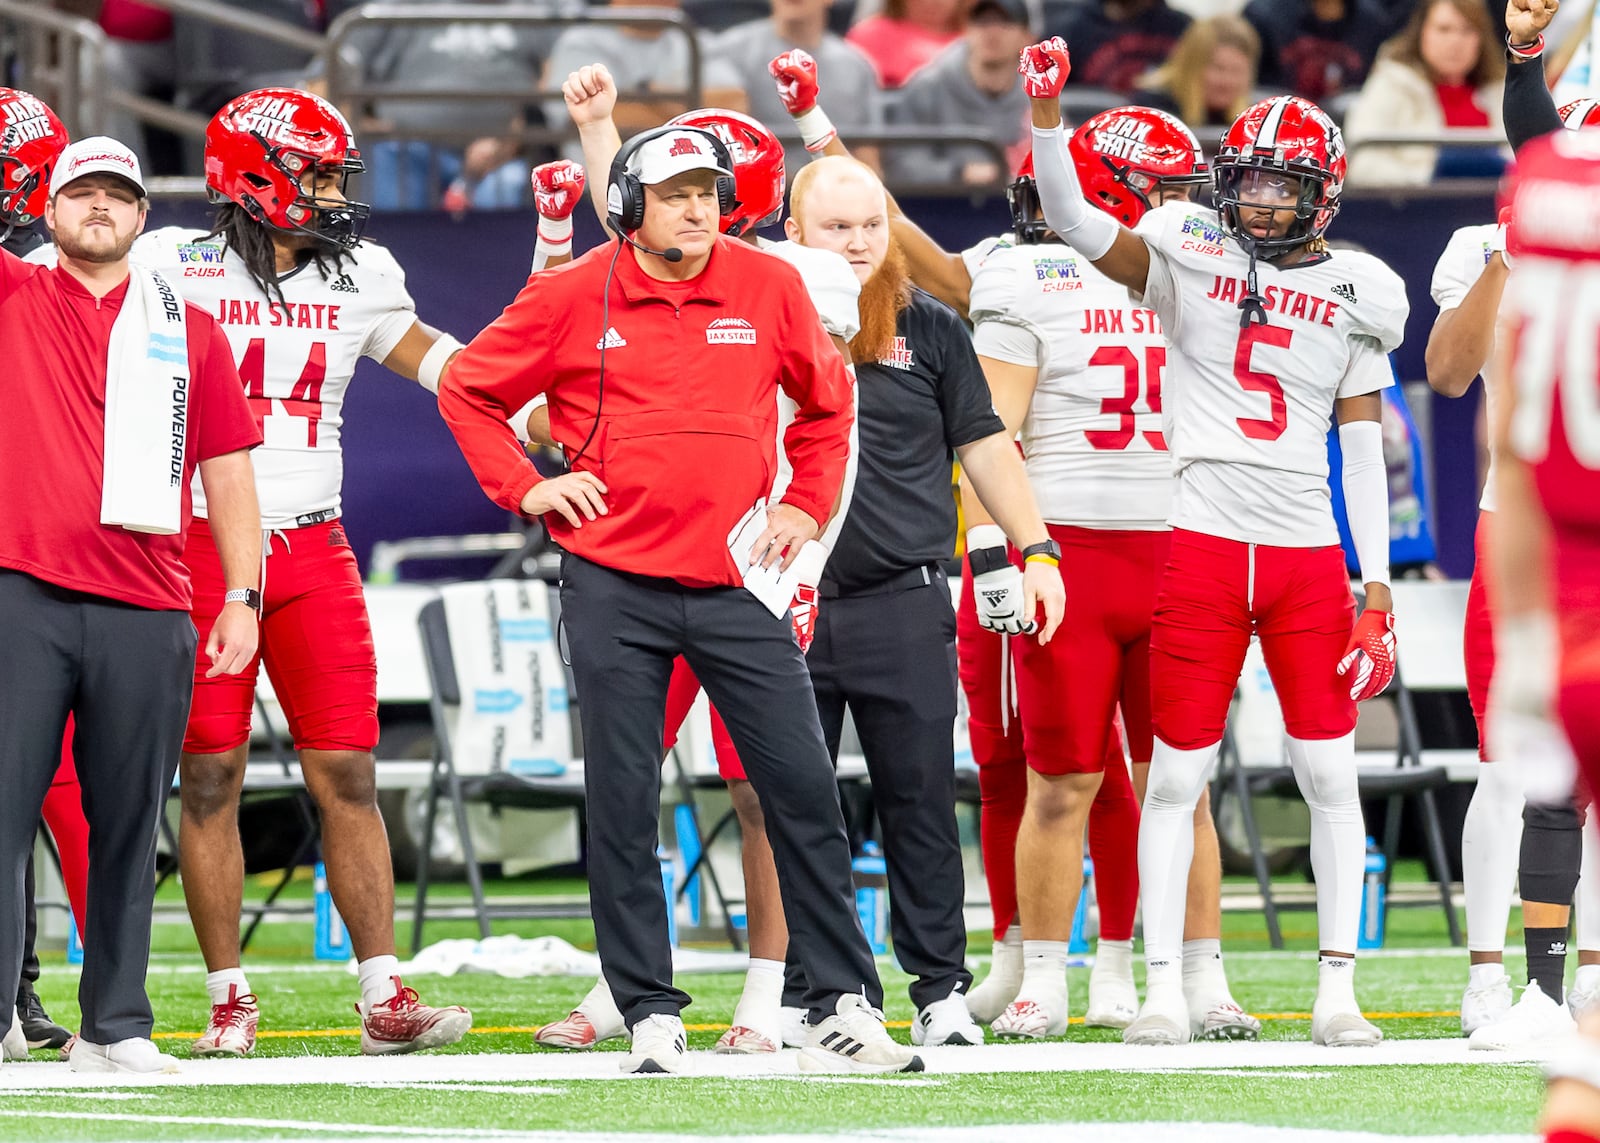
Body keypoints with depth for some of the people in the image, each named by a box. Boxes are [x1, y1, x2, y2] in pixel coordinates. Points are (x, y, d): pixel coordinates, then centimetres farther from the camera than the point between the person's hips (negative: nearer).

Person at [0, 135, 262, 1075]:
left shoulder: (189, 331, 14)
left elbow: (227, 471, 14)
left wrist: (242, 597, 6)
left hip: (147, 615, 2)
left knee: (127, 829, 7)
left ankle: (116, 1027, 14)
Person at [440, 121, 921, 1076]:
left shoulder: (769, 288, 3)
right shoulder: (573, 298, -1)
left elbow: (828, 399, 20)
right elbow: (468, 391, 10)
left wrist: (807, 505, 10)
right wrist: (526, 488, 1)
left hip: (737, 578, 1)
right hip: (614, 586, -1)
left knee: (803, 791, -4)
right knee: (623, 806, 1)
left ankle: (844, 1006, 1)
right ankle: (649, 1013, 10)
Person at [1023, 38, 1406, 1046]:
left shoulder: (1354, 295, 6)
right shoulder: (1190, 257, 3)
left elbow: (1364, 452, 8)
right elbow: (1070, 218, -7)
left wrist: (1377, 587, 4)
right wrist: (1046, 106, -20)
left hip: (1310, 554, 1)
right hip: (1205, 544, -1)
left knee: (1332, 774, 1)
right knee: (1177, 773, 0)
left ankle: (1338, 990, 7)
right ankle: (1164, 989, 6)